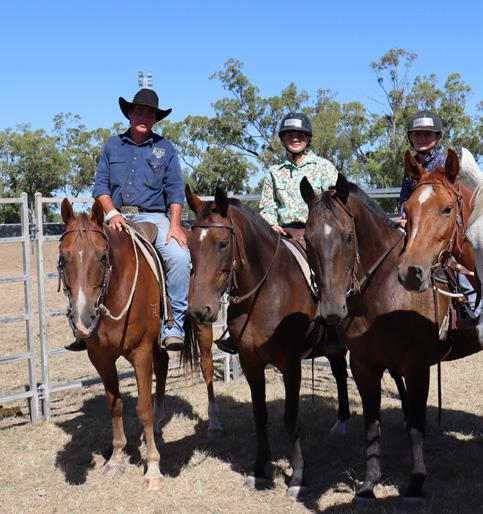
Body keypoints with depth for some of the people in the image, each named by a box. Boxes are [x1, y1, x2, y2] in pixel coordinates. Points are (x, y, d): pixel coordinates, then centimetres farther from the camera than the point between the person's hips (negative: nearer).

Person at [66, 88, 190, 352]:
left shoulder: (165, 148, 10)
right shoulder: (113, 145, 13)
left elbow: (175, 190, 3)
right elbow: (101, 185, 8)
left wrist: (175, 224, -11)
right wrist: (112, 213, -10)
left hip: (153, 217, -1)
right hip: (117, 218, 1)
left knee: (179, 257, -28)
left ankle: (173, 327, -18)